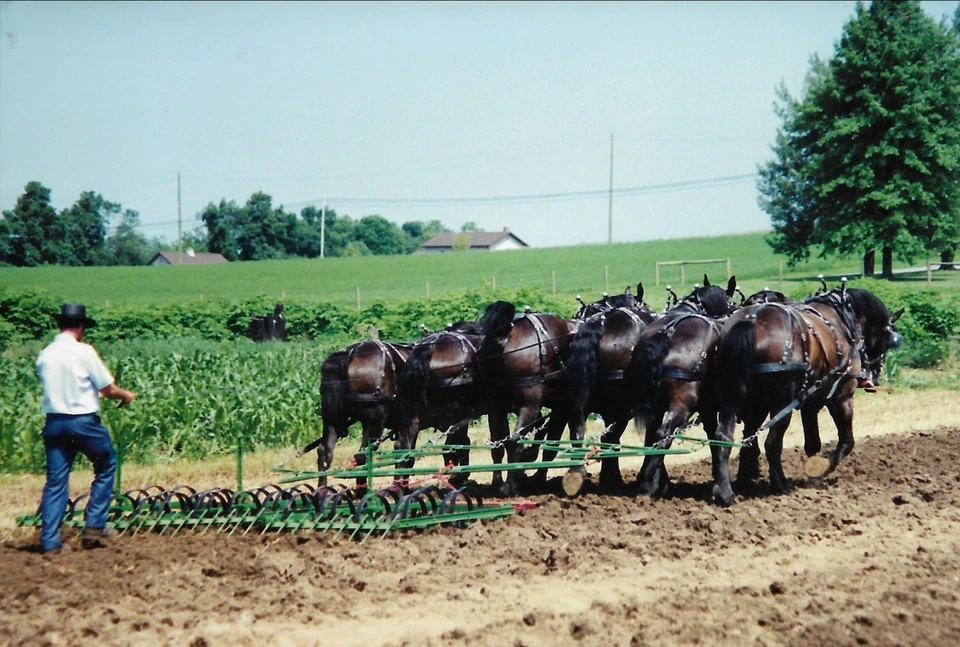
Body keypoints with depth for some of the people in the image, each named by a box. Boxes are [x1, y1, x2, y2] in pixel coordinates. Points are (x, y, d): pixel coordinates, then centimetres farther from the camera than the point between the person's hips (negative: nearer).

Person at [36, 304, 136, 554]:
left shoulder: (44, 355, 4)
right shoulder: (84, 351, -11)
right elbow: (107, 388, -8)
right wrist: (126, 395, 13)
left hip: (54, 422, 5)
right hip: (83, 421, -5)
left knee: (55, 480, 7)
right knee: (106, 467, 16)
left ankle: (49, 540, 4)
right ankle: (94, 526, 12)